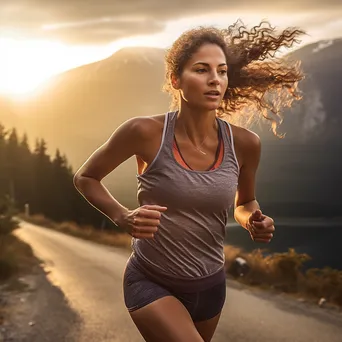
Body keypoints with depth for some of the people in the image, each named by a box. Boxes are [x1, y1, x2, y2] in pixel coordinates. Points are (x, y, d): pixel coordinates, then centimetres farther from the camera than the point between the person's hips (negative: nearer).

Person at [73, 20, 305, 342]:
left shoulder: (244, 143, -11)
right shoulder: (145, 132, -20)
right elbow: (84, 177, -6)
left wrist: (253, 222, -14)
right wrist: (123, 218, -22)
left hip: (210, 285, 4)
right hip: (151, 282, -4)